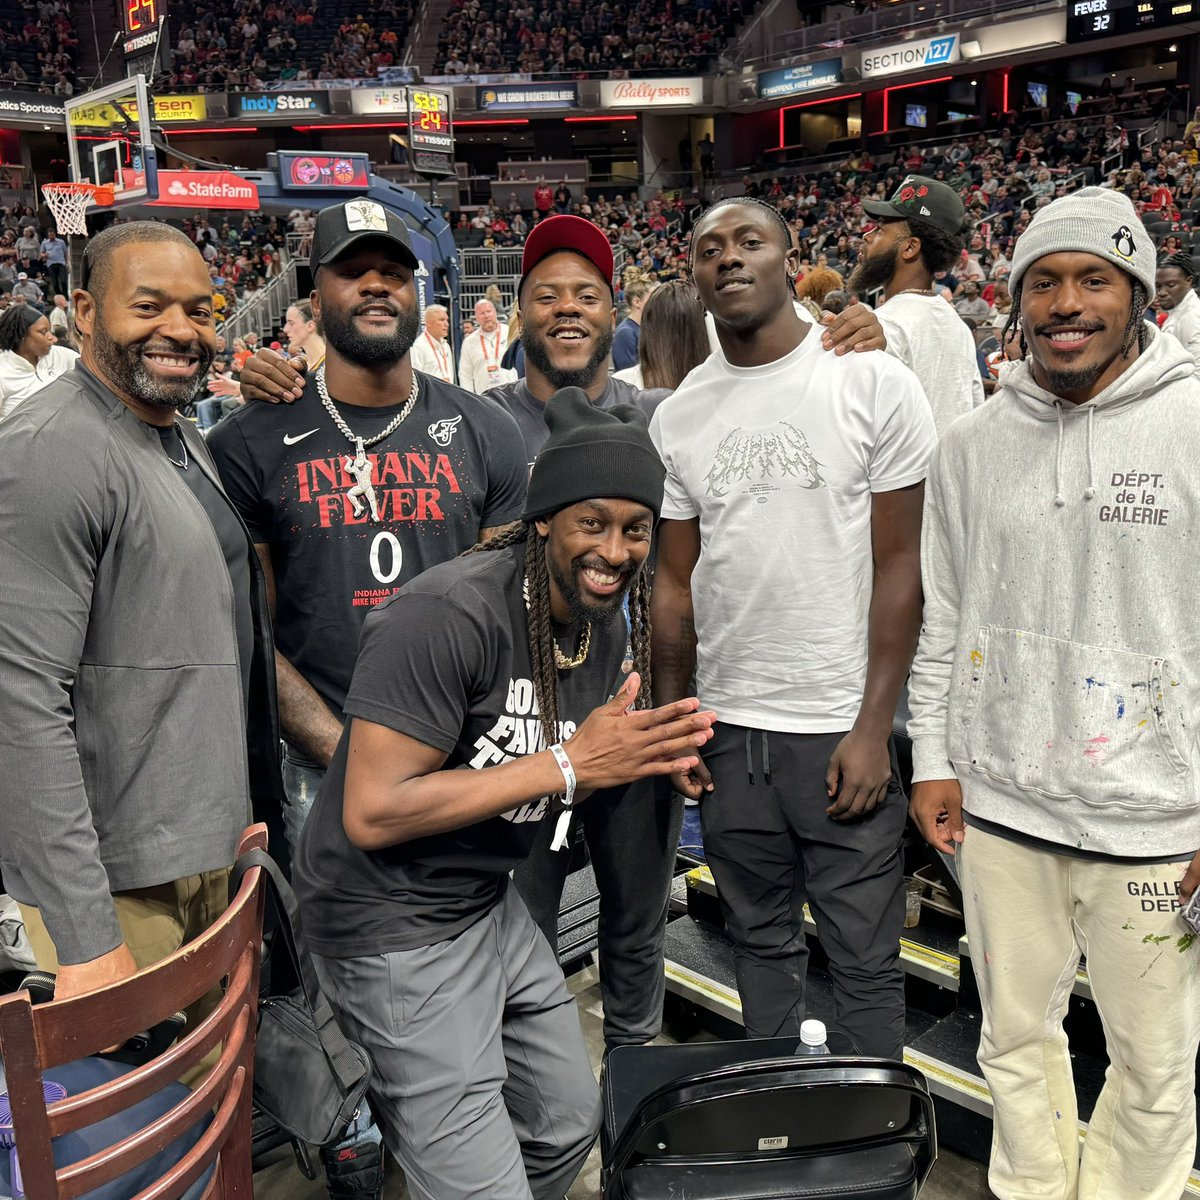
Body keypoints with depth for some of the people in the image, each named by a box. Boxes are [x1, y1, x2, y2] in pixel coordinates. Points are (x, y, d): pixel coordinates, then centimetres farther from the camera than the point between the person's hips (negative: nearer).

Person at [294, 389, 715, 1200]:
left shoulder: (607, 624, 0)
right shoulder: (448, 616, -26)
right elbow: (372, 814, -28)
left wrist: (648, 757, -10)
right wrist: (568, 763, -27)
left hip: (490, 900, 8)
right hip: (397, 920, -8)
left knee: (570, 1125, 22)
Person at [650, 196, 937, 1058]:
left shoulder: (875, 384, -5)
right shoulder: (678, 417, 6)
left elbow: (900, 566, -6)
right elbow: (677, 581, 10)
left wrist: (873, 728, -11)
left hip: (842, 730, -3)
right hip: (726, 730, 4)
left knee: (865, 959, 8)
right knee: (762, 943, 19)